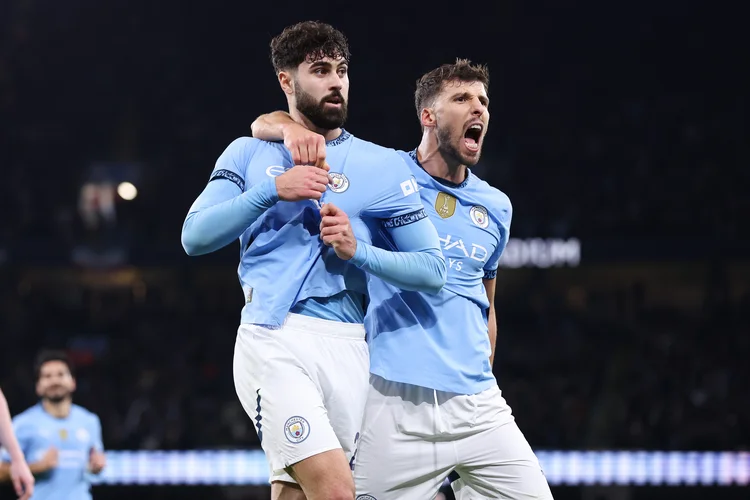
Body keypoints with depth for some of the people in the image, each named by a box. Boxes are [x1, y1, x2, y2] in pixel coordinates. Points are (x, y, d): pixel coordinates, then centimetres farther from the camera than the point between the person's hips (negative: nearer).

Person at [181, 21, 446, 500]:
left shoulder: (384, 165, 11)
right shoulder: (248, 153, 13)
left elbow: (433, 269, 6)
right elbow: (195, 236, 2)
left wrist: (358, 252, -10)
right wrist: (272, 191, -10)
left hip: (347, 351, 2)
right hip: (274, 340, -2)